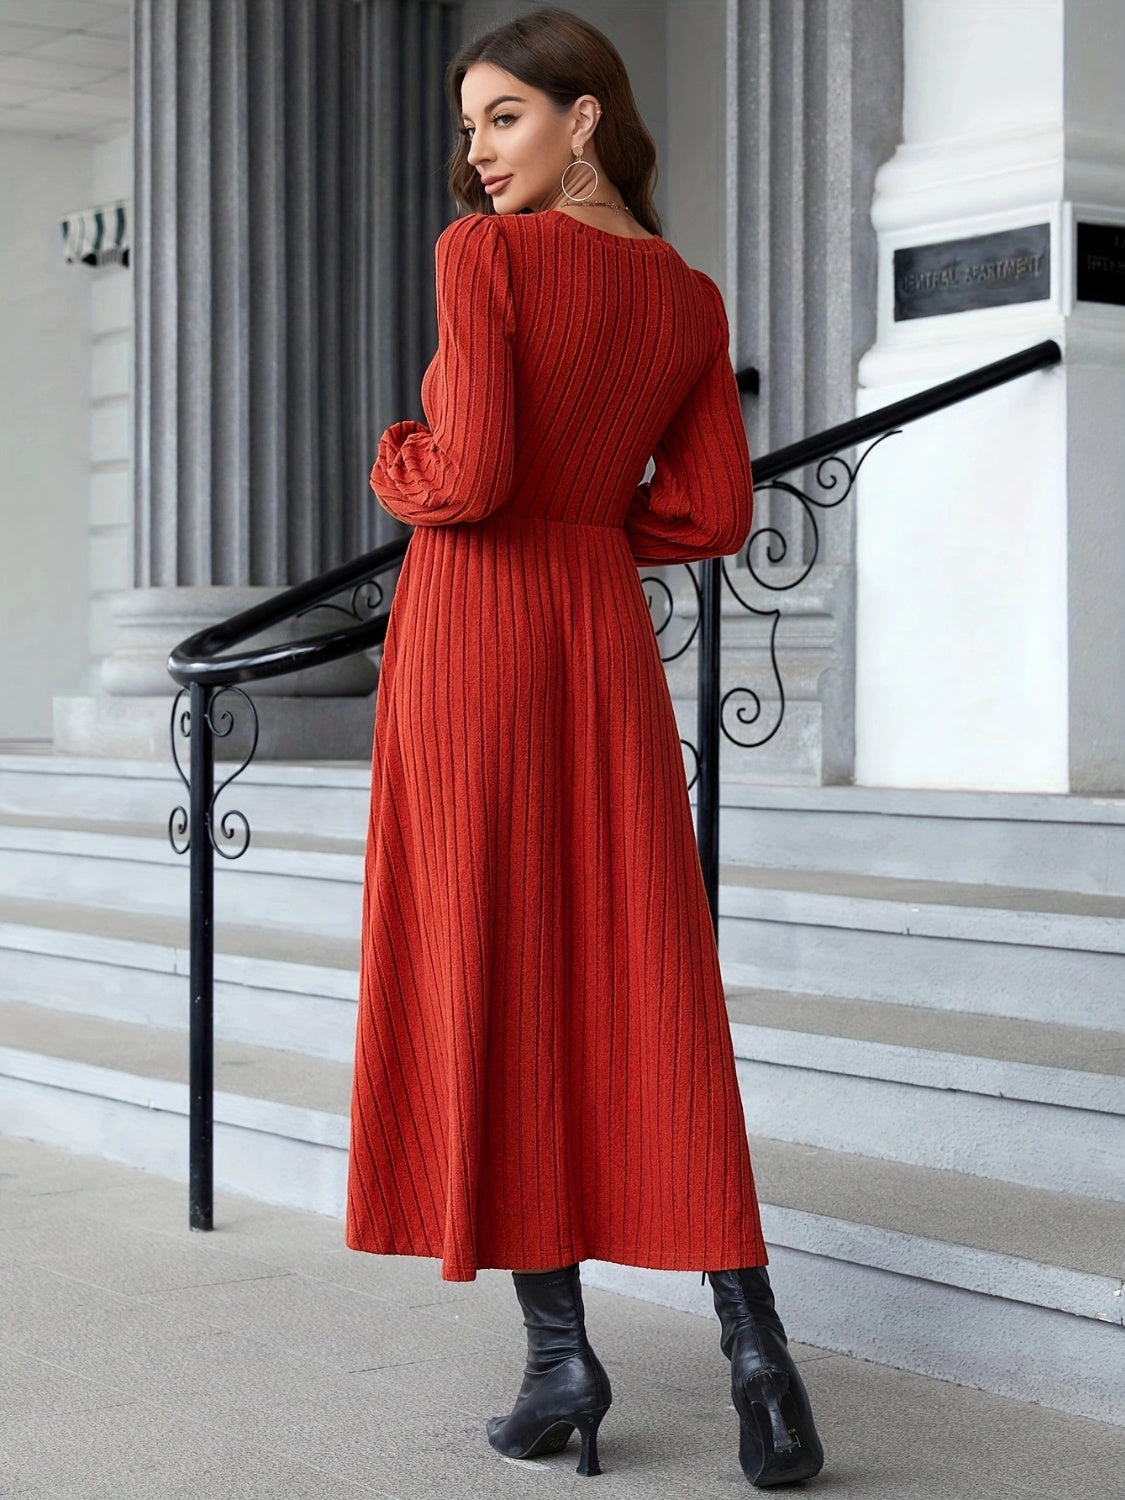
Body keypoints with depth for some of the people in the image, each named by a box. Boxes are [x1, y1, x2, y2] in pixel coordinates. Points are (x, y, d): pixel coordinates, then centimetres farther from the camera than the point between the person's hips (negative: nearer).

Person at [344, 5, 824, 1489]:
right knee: (649, 996, 5)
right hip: (607, 638, 5)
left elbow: (470, 472, -18)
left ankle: (558, 1351, 3)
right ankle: (751, 1333, -5)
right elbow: (714, 515, 9)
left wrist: (397, 467, 3)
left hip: (470, 631, -5)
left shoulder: (483, 253, -9)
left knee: (487, 978, 2)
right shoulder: (694, 301, 9)